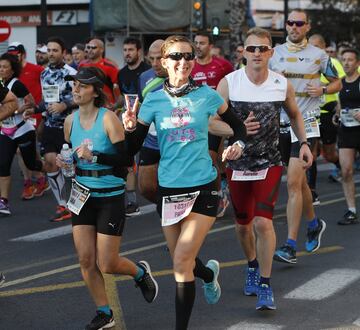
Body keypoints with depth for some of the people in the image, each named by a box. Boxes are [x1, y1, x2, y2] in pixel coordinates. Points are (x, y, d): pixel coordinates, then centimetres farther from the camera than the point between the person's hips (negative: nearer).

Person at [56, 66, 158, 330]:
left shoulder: (108, 118, -15)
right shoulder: (71, 121, 3)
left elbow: (126, 158, -19)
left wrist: (94, 156, -29)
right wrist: (64, 161, -3)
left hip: (110, 197, -5)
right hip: (83, 196, 5)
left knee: (107, 265, -2)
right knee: (86, 260, 2)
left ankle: (140, 272, 31)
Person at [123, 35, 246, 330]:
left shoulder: (206, 95, -3)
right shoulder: (154, 101, 0)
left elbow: (238, 126, 12)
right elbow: (132, 149, 1)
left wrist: (238, 145, -8)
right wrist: (130, 128, -18)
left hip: (203, 187, -3)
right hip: (169, 188, 3)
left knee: (182, 262, -11)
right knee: (180, 259, 15)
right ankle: (209, 273, 50)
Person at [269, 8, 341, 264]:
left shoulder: (318, 55, 1)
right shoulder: (275, 53, 7)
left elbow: (337, 83, 11)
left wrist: (322, 90, -9)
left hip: (306, 123, -4)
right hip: (280, 123, 4)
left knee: (293, 183, -14)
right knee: (299, 180, 15)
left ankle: (290, 246, -15)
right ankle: (314, 223, 39)